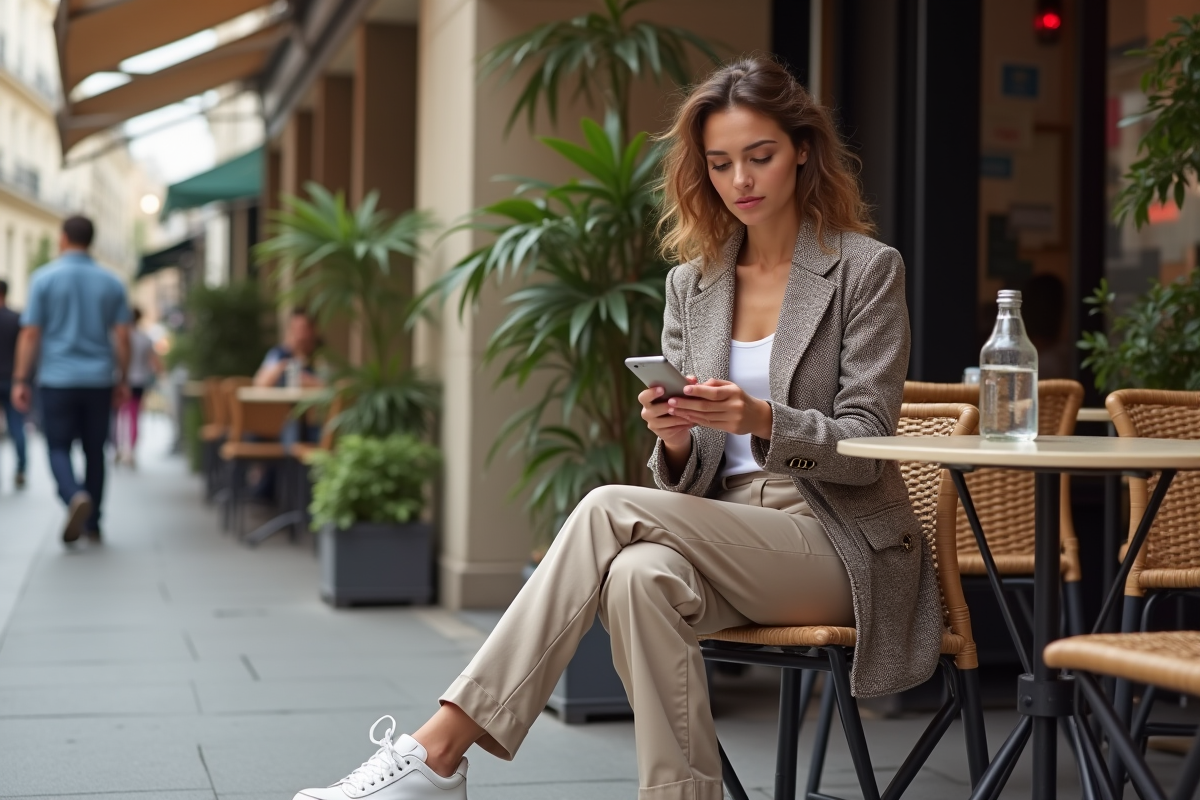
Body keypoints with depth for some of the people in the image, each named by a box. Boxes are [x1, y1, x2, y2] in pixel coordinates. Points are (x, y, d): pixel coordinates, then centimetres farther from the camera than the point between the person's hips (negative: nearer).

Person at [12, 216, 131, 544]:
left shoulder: (44, 278, -4)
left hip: (58, 379, -2)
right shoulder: (111, 282, 3)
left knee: (59, 447, 4)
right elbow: (122, 337, 1)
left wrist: (20, 380, -1)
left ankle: (75, 496, -25)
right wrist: (122, 380, 10)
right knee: (95, 451, 11)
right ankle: (92, 524, 15)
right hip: (99, 380, 2)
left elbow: (30, 334, -6)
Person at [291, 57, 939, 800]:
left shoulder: (867, 269, -2)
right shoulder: (693, 284, 12)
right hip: (727, 537, 4)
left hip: (838, 545, -4)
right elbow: (687, 482, 10)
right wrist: (675, 438, -15)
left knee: (610, 510, -28)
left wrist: (762, 419, -26)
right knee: (640, 574, -35)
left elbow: (866, 444, -7)